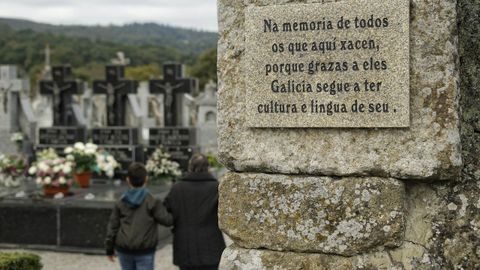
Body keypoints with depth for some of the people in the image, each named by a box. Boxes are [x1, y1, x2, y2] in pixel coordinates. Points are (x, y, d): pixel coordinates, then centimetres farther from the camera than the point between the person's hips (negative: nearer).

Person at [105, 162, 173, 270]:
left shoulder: (121, 202, 1)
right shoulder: (152, 201, -10)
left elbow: (113, 226, 4)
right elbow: (167, 220, -13)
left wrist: (109, 248, 14)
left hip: (124, 249, 4)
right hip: (144, 250, -4)